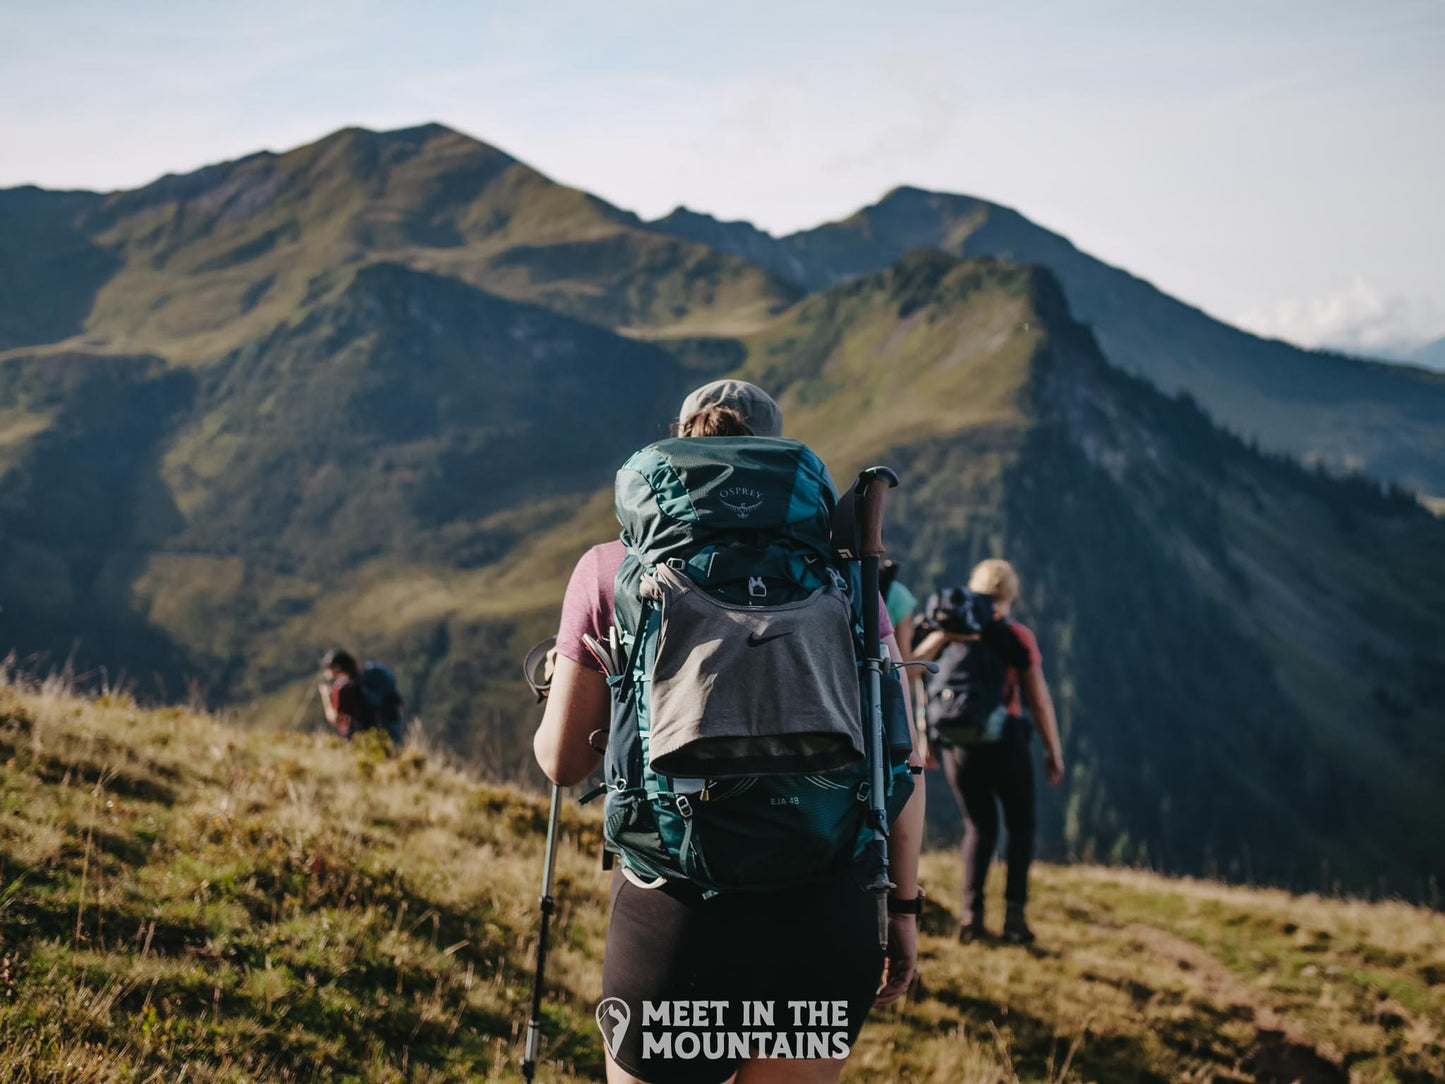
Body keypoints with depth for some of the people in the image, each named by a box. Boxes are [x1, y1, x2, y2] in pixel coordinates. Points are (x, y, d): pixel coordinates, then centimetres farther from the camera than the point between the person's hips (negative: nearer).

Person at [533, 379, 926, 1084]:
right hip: (827, 912, 2)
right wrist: (902, 907, 12)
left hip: (676, 911, -2)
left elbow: (562, 762, 8)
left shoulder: (613, 572, 3)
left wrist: (558, 683, 29)